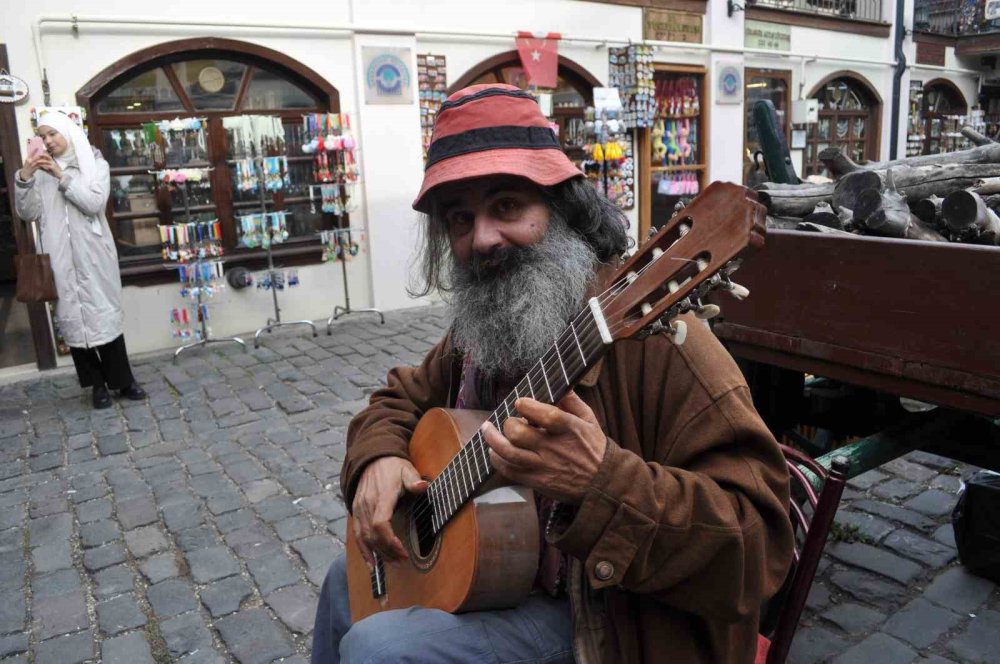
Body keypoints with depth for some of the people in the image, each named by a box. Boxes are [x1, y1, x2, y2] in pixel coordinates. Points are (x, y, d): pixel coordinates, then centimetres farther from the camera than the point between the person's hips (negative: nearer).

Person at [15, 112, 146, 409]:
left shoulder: (95, 163, 3)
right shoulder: (41, 171, 9)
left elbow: (94, 203, -11)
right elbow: (27, 213, 1)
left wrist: (62, 176, -15)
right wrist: (24, 178, -11)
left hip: (92, 254, -2)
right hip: (60, 258, 3)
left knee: (104, 314, -1)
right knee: (72, 318, 3)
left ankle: (123, 380, 8)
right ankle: (98, 384, 12)